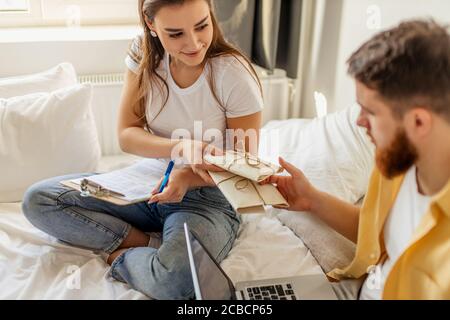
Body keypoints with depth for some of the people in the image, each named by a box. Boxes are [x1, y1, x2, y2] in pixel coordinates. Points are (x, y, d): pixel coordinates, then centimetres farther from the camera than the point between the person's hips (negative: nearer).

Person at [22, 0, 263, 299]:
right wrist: (179, 147, -25)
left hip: (208, 198, -4)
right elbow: (126, 136, -5)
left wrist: (189, 178, -27)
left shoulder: (234, 74, -18)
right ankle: (151, 244, -10)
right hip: (149, 183, 5)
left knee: (176, 277, -36)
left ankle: (122, 255, -3)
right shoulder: (144, 54, -6)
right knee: (38, 199, -10)